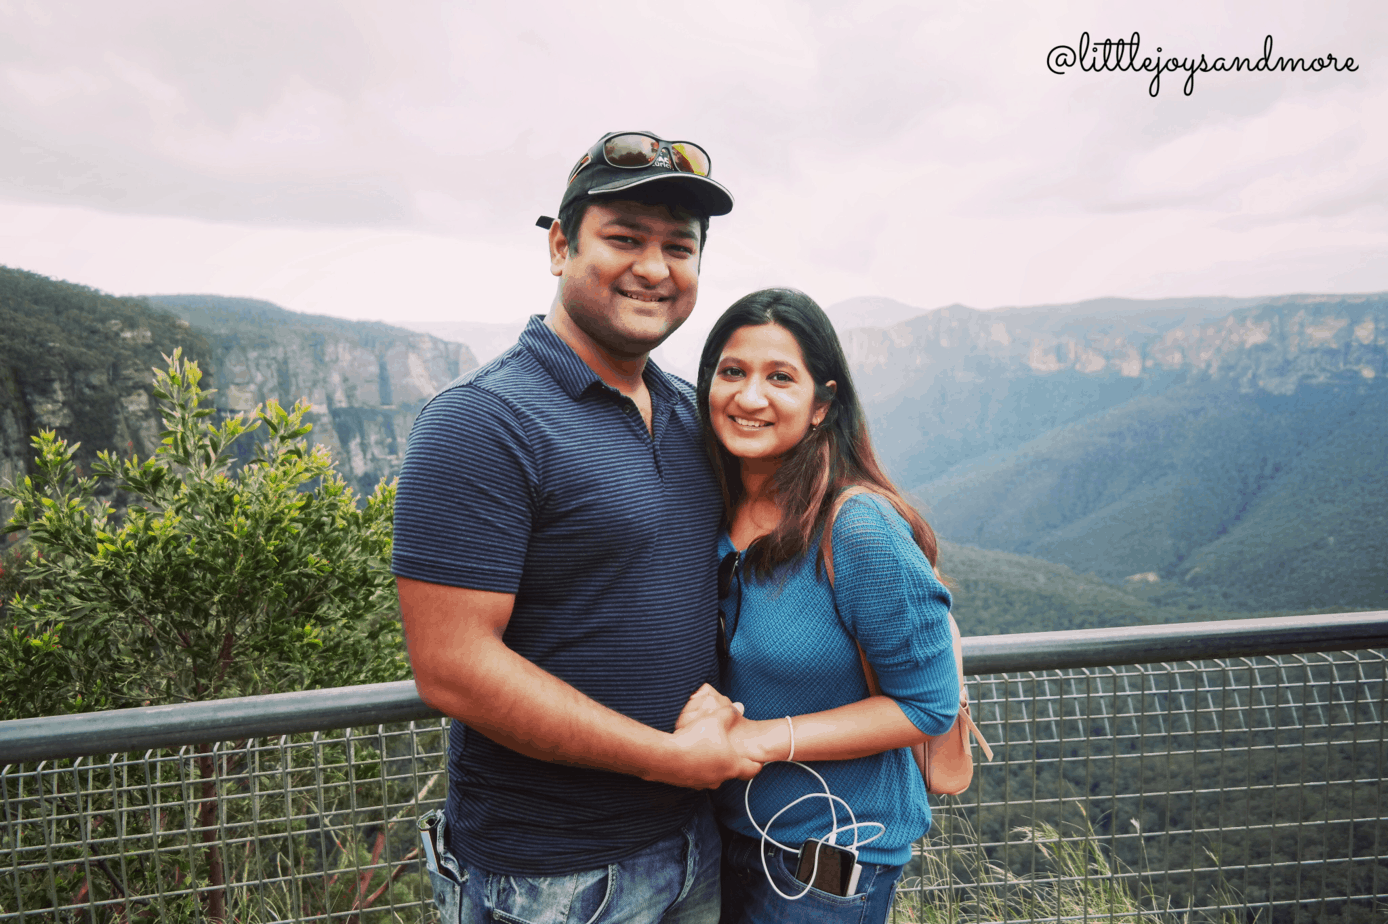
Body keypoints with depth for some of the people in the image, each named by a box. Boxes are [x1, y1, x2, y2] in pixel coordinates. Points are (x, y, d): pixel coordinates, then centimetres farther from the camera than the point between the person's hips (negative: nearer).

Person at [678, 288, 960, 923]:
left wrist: (761, 737, -24)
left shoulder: (860, 532, -25)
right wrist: (702, 703, -14)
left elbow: (929, 705, -19)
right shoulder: (712, 516, -6)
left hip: (834, 852, -5)